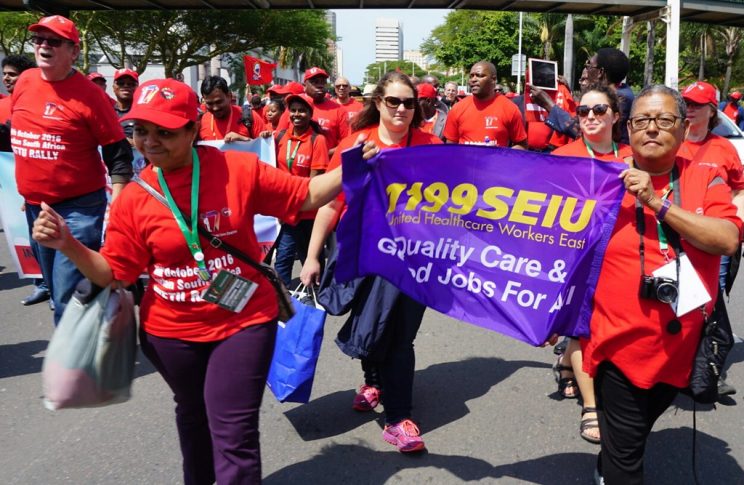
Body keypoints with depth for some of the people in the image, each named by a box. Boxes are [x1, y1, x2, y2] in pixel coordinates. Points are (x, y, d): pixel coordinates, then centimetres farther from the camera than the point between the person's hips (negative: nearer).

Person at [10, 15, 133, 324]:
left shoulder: (89, 94, -12)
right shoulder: (24, 82, 5)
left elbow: (118, 153, -11)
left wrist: (117, 207, -17)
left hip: (79, 209, -7)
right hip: (34, 207, 7)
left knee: (68, 300, -8)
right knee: (56, 290, 19)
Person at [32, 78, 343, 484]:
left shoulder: (239, 169, -14)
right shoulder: (133, 198, -8)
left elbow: (306, 196, -7)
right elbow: (114, 272, -4)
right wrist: (69, 245, -19)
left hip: (243, 321, -3)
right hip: (170, 330, 3)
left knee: (233, 433, -3)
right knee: (193, 415, 28)